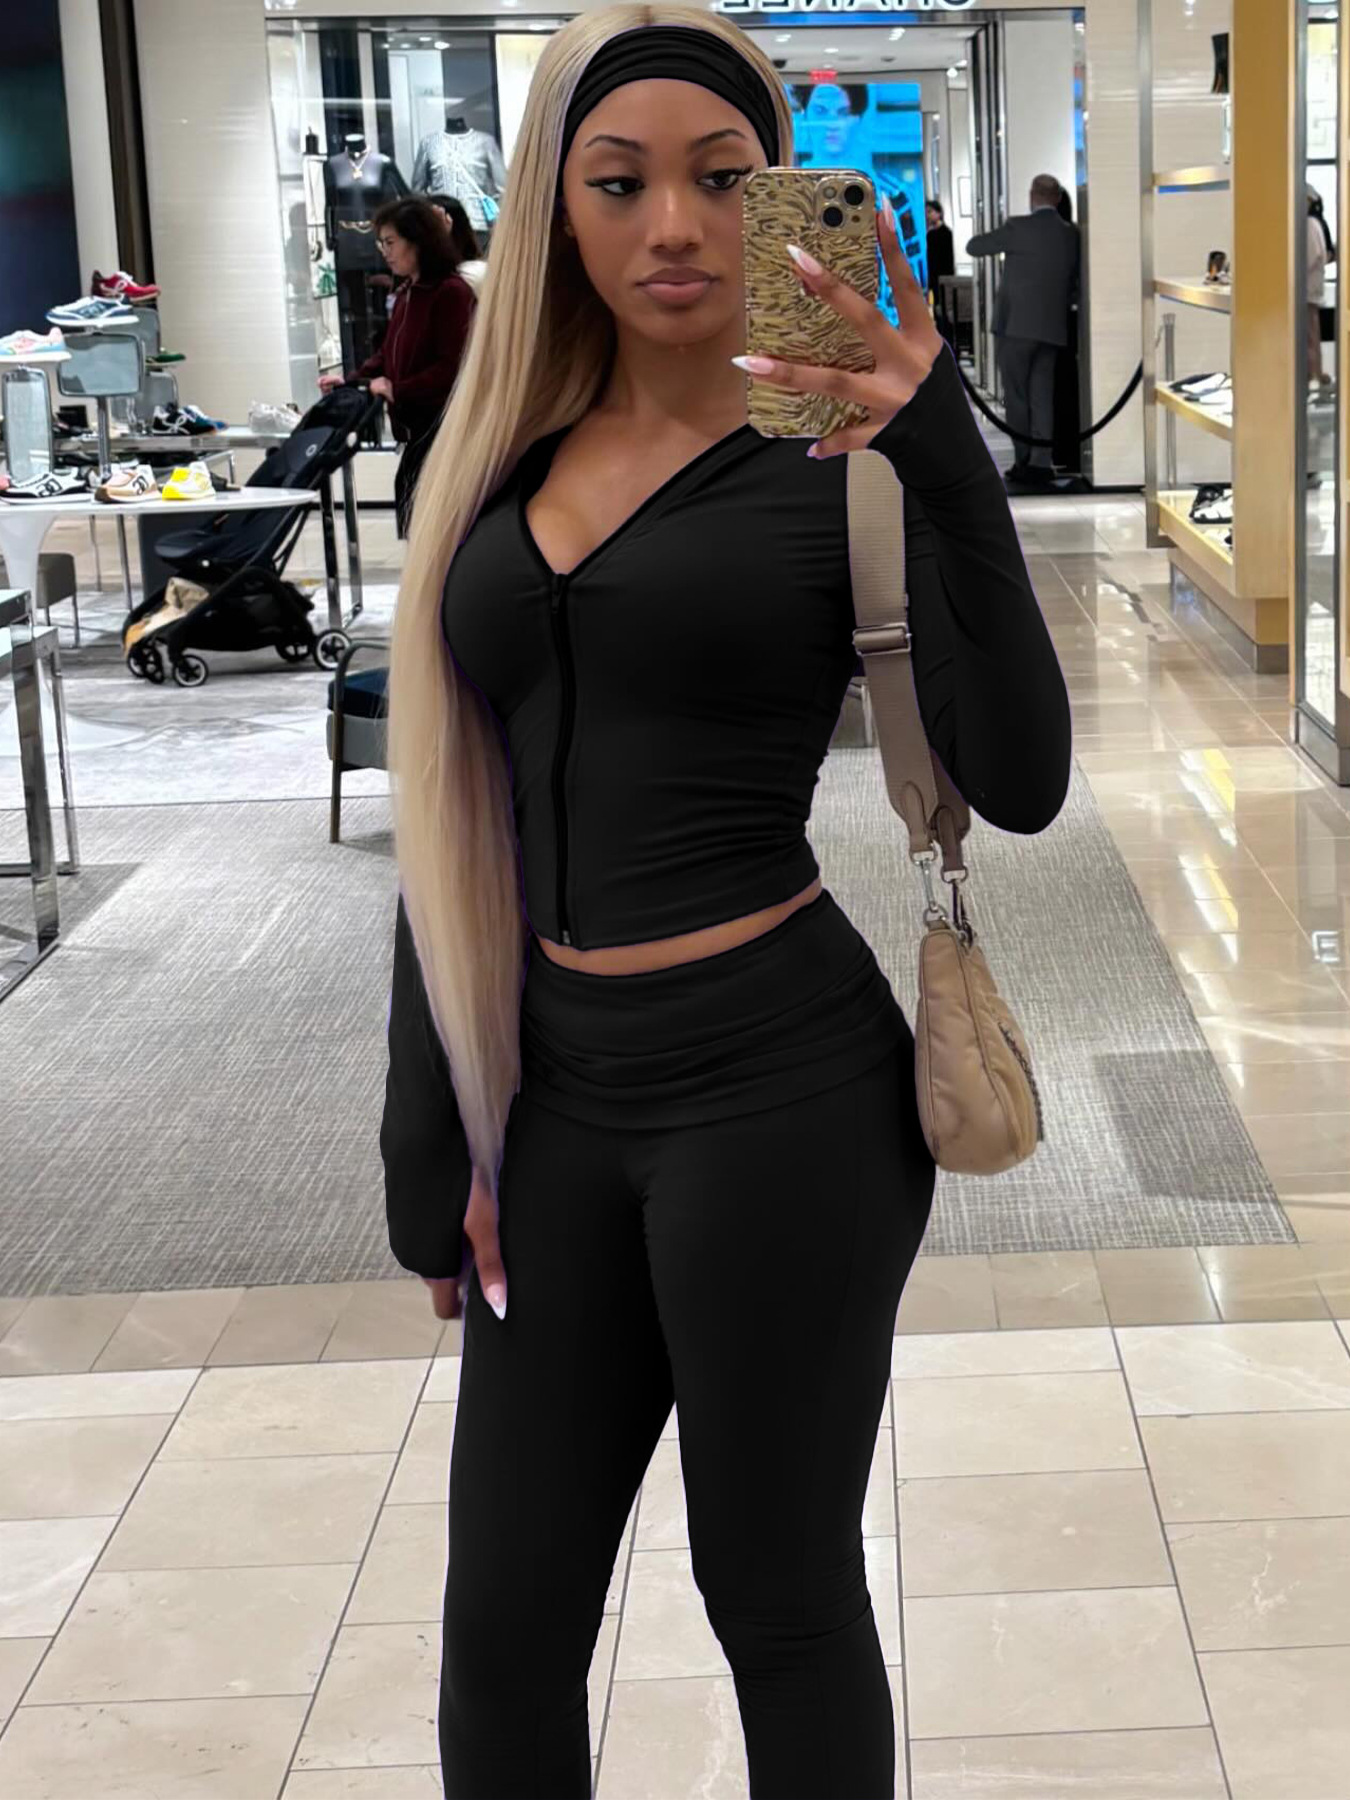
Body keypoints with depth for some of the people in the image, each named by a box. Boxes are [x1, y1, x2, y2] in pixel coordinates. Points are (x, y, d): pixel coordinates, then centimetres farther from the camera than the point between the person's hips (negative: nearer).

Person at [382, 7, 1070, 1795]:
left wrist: (941, 459, -29)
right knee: (505, 1626, 14)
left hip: (780, 1089, -5)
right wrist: (436, 1144, 11)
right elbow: (457, 818, 11)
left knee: (780, 1602, 11)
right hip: (558, 1091, 5)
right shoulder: (506, 463, 7)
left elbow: (1018, 781, -19)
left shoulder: (832, 460, -7)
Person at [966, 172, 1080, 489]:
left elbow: (974, 247, -2)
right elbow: (1072, 280, 13)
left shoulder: (1019, 227, -10)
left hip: (1016, 325, -5)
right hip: (1052, 328, 5)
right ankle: (1041, 463, 0)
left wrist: (983, 235, 18)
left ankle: (1024, 462, 6)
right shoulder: (1070, 234, 6)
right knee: (1042, 397, 6)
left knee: (1017, 397, 4)